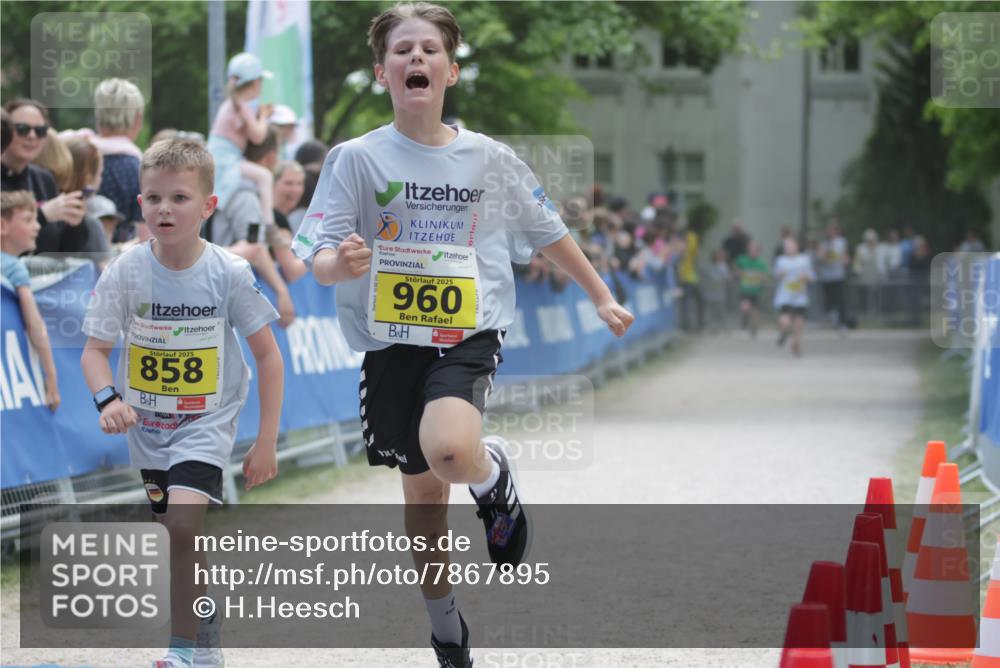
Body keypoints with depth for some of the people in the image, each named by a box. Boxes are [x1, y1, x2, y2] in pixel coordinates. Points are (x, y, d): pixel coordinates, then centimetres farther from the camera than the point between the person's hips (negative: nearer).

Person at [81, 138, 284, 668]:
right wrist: (108, 400, -27)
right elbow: (94, 349, -6)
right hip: (147, 425, 3)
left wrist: (266, 441, -8)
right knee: (176, 531, 16)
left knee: (183, 524, -23)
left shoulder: (229, 273, -15)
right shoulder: (125, 271, -12)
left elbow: (268, 354, -7)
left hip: (206, 422, -3)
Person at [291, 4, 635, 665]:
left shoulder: (490, 158, -2)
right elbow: (319, 260, -10)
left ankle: (493, 474, 5)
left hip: (469, 337, -1)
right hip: (391, 344, 1)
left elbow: (550, 232, 12)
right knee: (423, 491, 11)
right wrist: (342, 263, -33)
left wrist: (602, 298, 16)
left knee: (449, 451, -31)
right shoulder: (356, 158, -5)